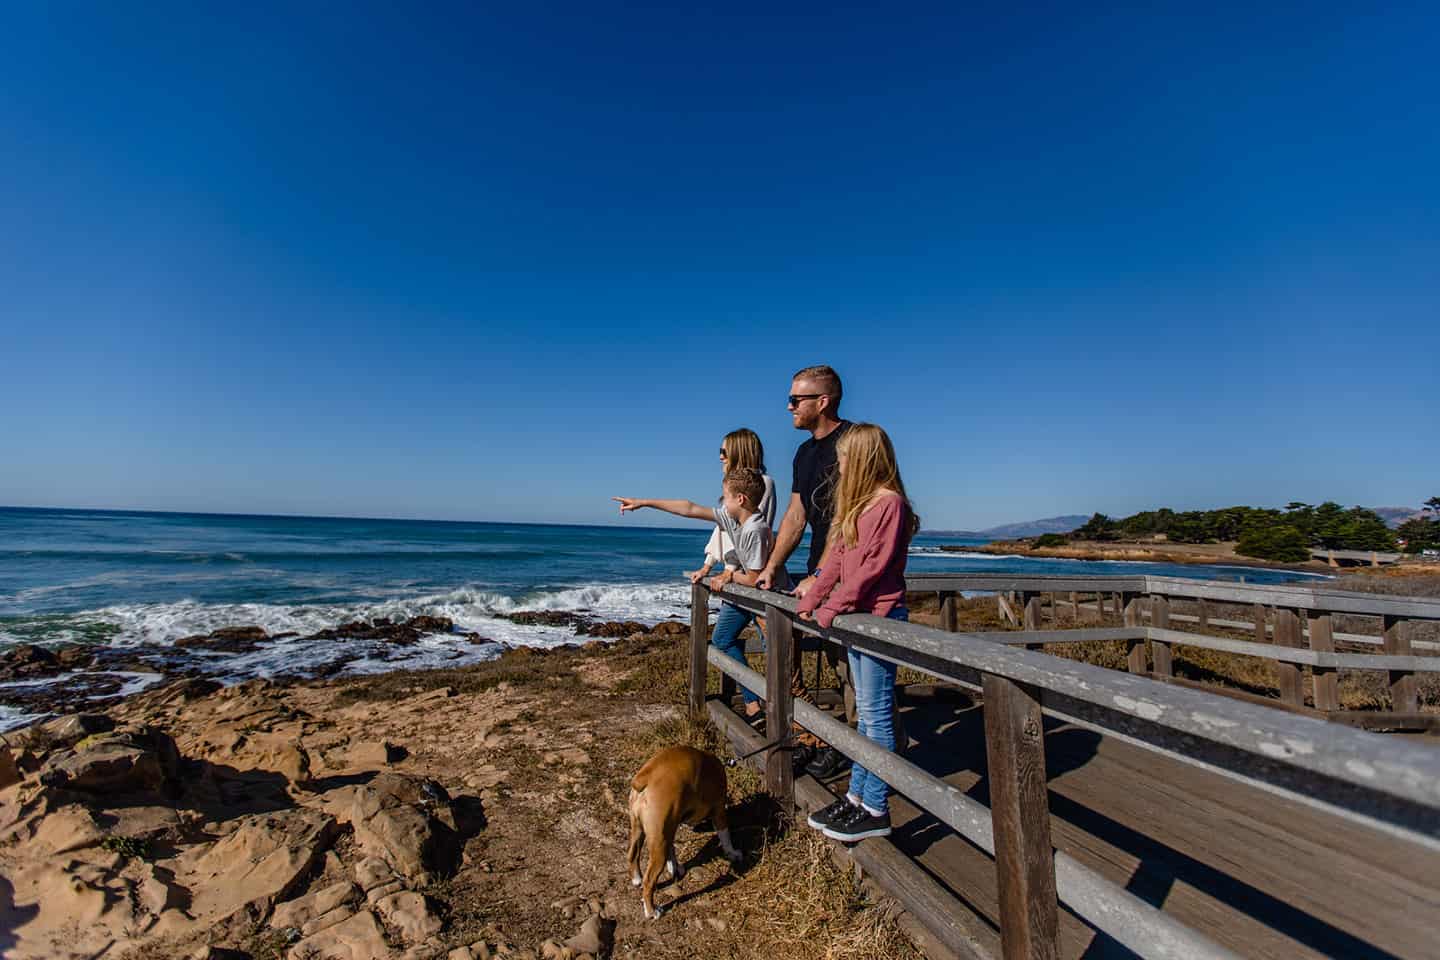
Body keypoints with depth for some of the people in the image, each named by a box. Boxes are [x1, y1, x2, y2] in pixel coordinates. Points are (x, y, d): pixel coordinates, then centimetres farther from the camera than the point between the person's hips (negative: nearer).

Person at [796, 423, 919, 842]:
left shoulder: (888, 502, -14)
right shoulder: (857, 503, 15)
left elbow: (871, 567, -19)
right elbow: (837, 557, 13)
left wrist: (832, 608, -17)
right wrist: (810, 599, 6)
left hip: (879, 617, -9)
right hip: (856, 618, 9)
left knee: (876, 713, -1)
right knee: (867, 711, 15)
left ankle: (875, 811, 10)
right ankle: (856, 796, 25)